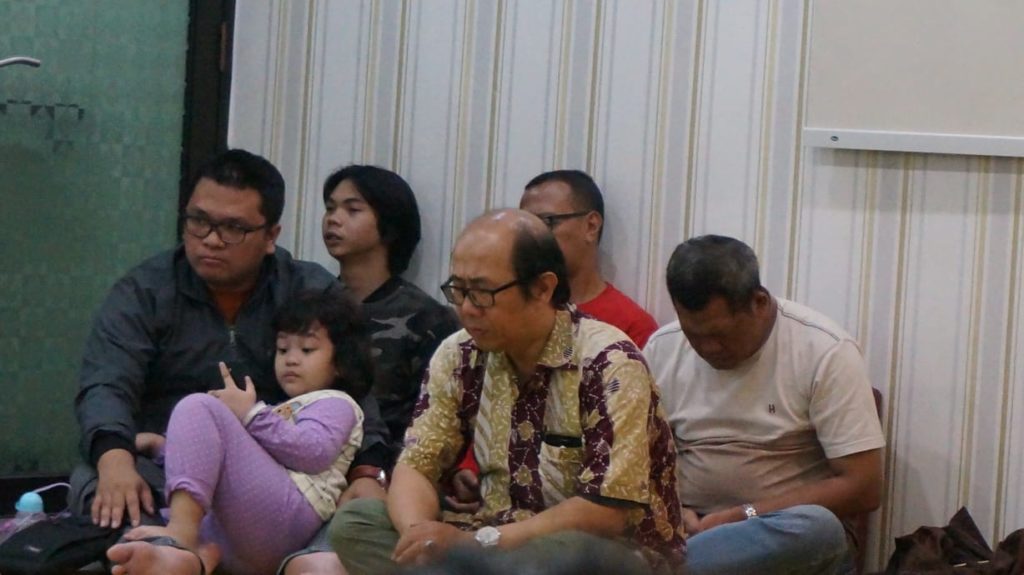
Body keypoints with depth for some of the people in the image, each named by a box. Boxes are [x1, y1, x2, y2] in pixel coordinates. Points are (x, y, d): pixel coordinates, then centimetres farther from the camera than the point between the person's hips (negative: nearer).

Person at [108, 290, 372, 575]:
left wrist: (251, 415, -4)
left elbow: (314, 452, -5)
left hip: (286, 512, -8)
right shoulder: (285, 411, 44)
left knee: (199, 408, -15)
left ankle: (180, 537, -38)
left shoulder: (335, 403, 19)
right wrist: (163, 448, 19)